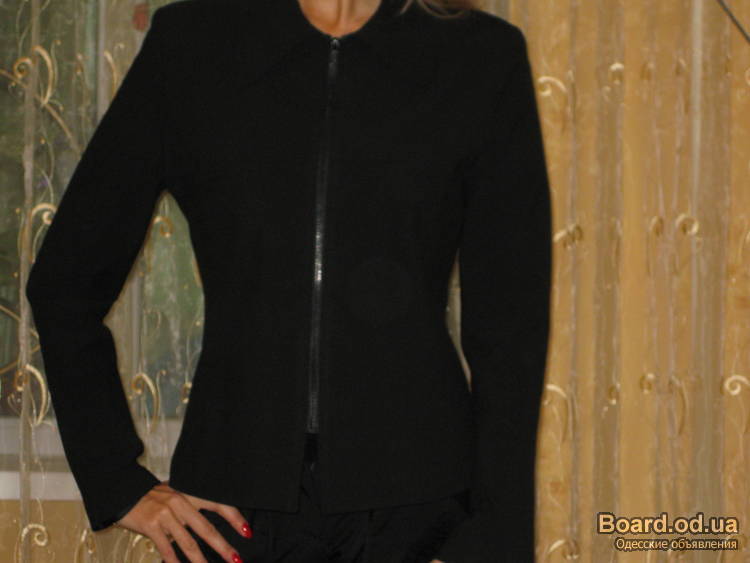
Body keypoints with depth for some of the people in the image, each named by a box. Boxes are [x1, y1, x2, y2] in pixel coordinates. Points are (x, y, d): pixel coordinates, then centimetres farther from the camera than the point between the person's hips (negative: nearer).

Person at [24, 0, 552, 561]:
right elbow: (66, 279, 9)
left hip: (416, 498, -1)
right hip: (236, 509, 1)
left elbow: (508, 326, -1)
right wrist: (119, 483, 4)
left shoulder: (482, 55, 0)